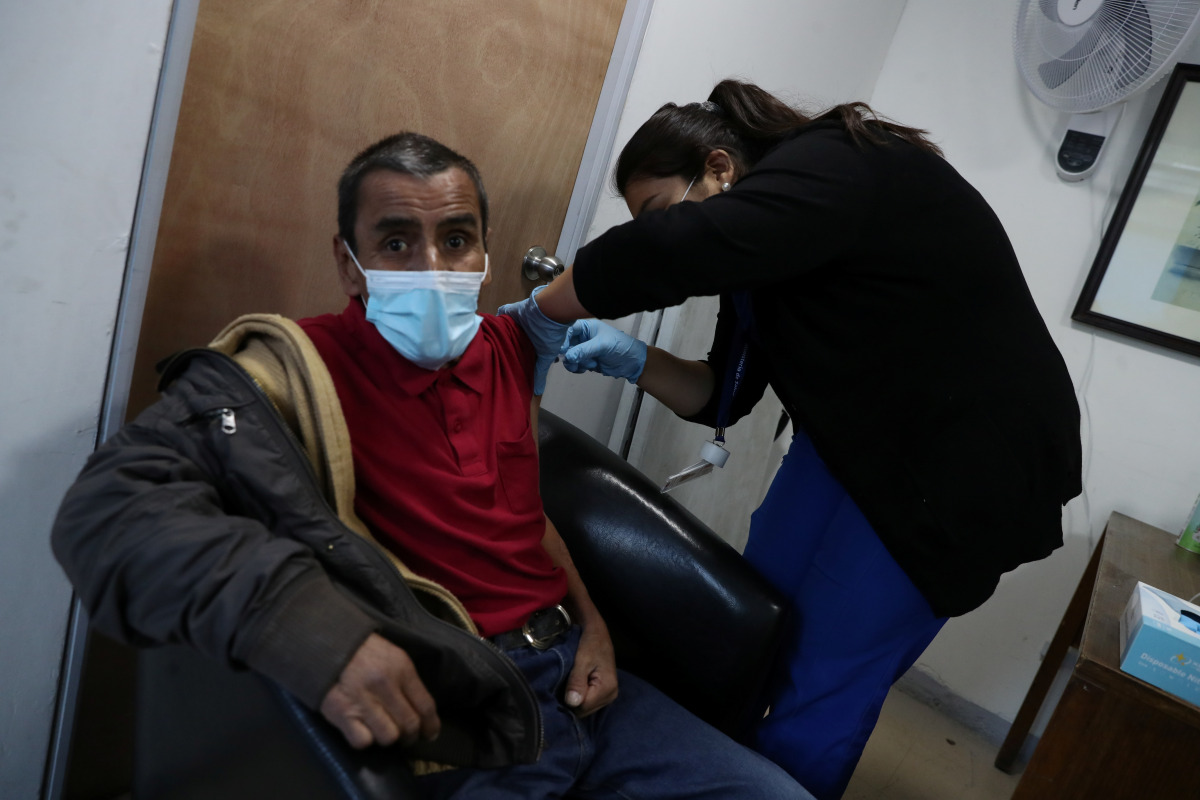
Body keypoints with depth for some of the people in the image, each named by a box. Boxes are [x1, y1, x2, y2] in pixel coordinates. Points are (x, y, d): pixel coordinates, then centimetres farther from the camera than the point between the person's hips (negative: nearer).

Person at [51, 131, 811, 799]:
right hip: (451, 726, -6)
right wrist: (311, 627, -36)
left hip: (575, 677, 7)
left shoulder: (507, 348, 9)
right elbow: (113, 505, -23)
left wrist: (592, 620, 9)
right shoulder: (295, 371, -10)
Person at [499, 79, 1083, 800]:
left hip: (959, 464, -8)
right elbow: (723, 397, 7)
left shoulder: (833, 167, -21)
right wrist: (634, 360, -10)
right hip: (848, 437, 8)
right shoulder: (770, 256, 6)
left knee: (824, 684, -3)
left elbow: (672, 252, -37)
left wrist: (545, 309, -22)